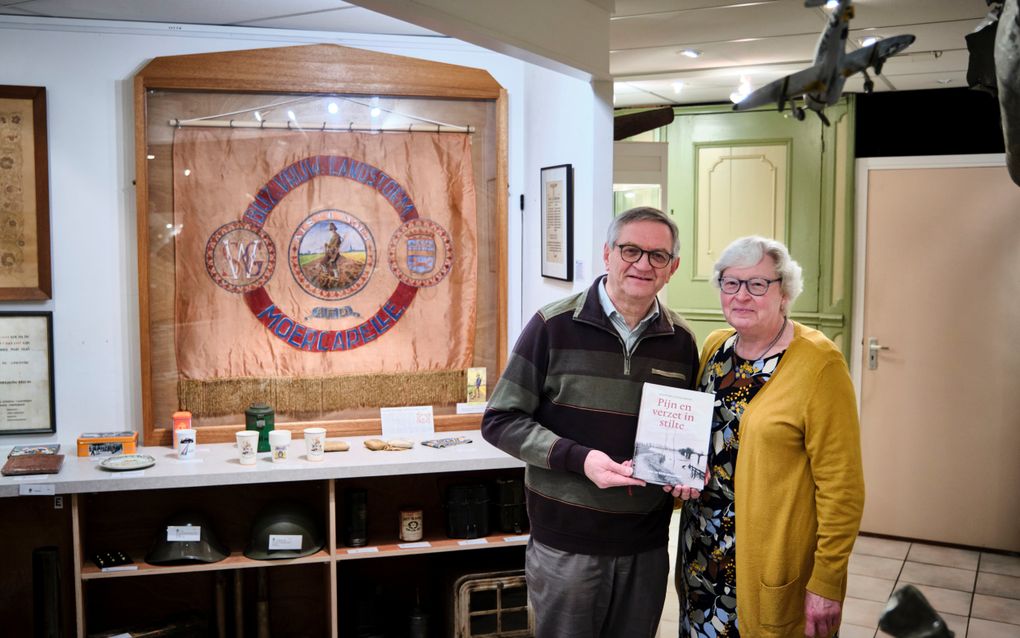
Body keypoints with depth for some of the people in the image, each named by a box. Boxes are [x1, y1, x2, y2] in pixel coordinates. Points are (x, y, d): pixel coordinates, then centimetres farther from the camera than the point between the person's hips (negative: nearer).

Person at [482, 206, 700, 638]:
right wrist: (578, 458, -20)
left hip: (647, 548, 4)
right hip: (565, 545, -3)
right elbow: (500, 421, -8)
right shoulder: (555, 326, -9)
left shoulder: (681, 342, 3)